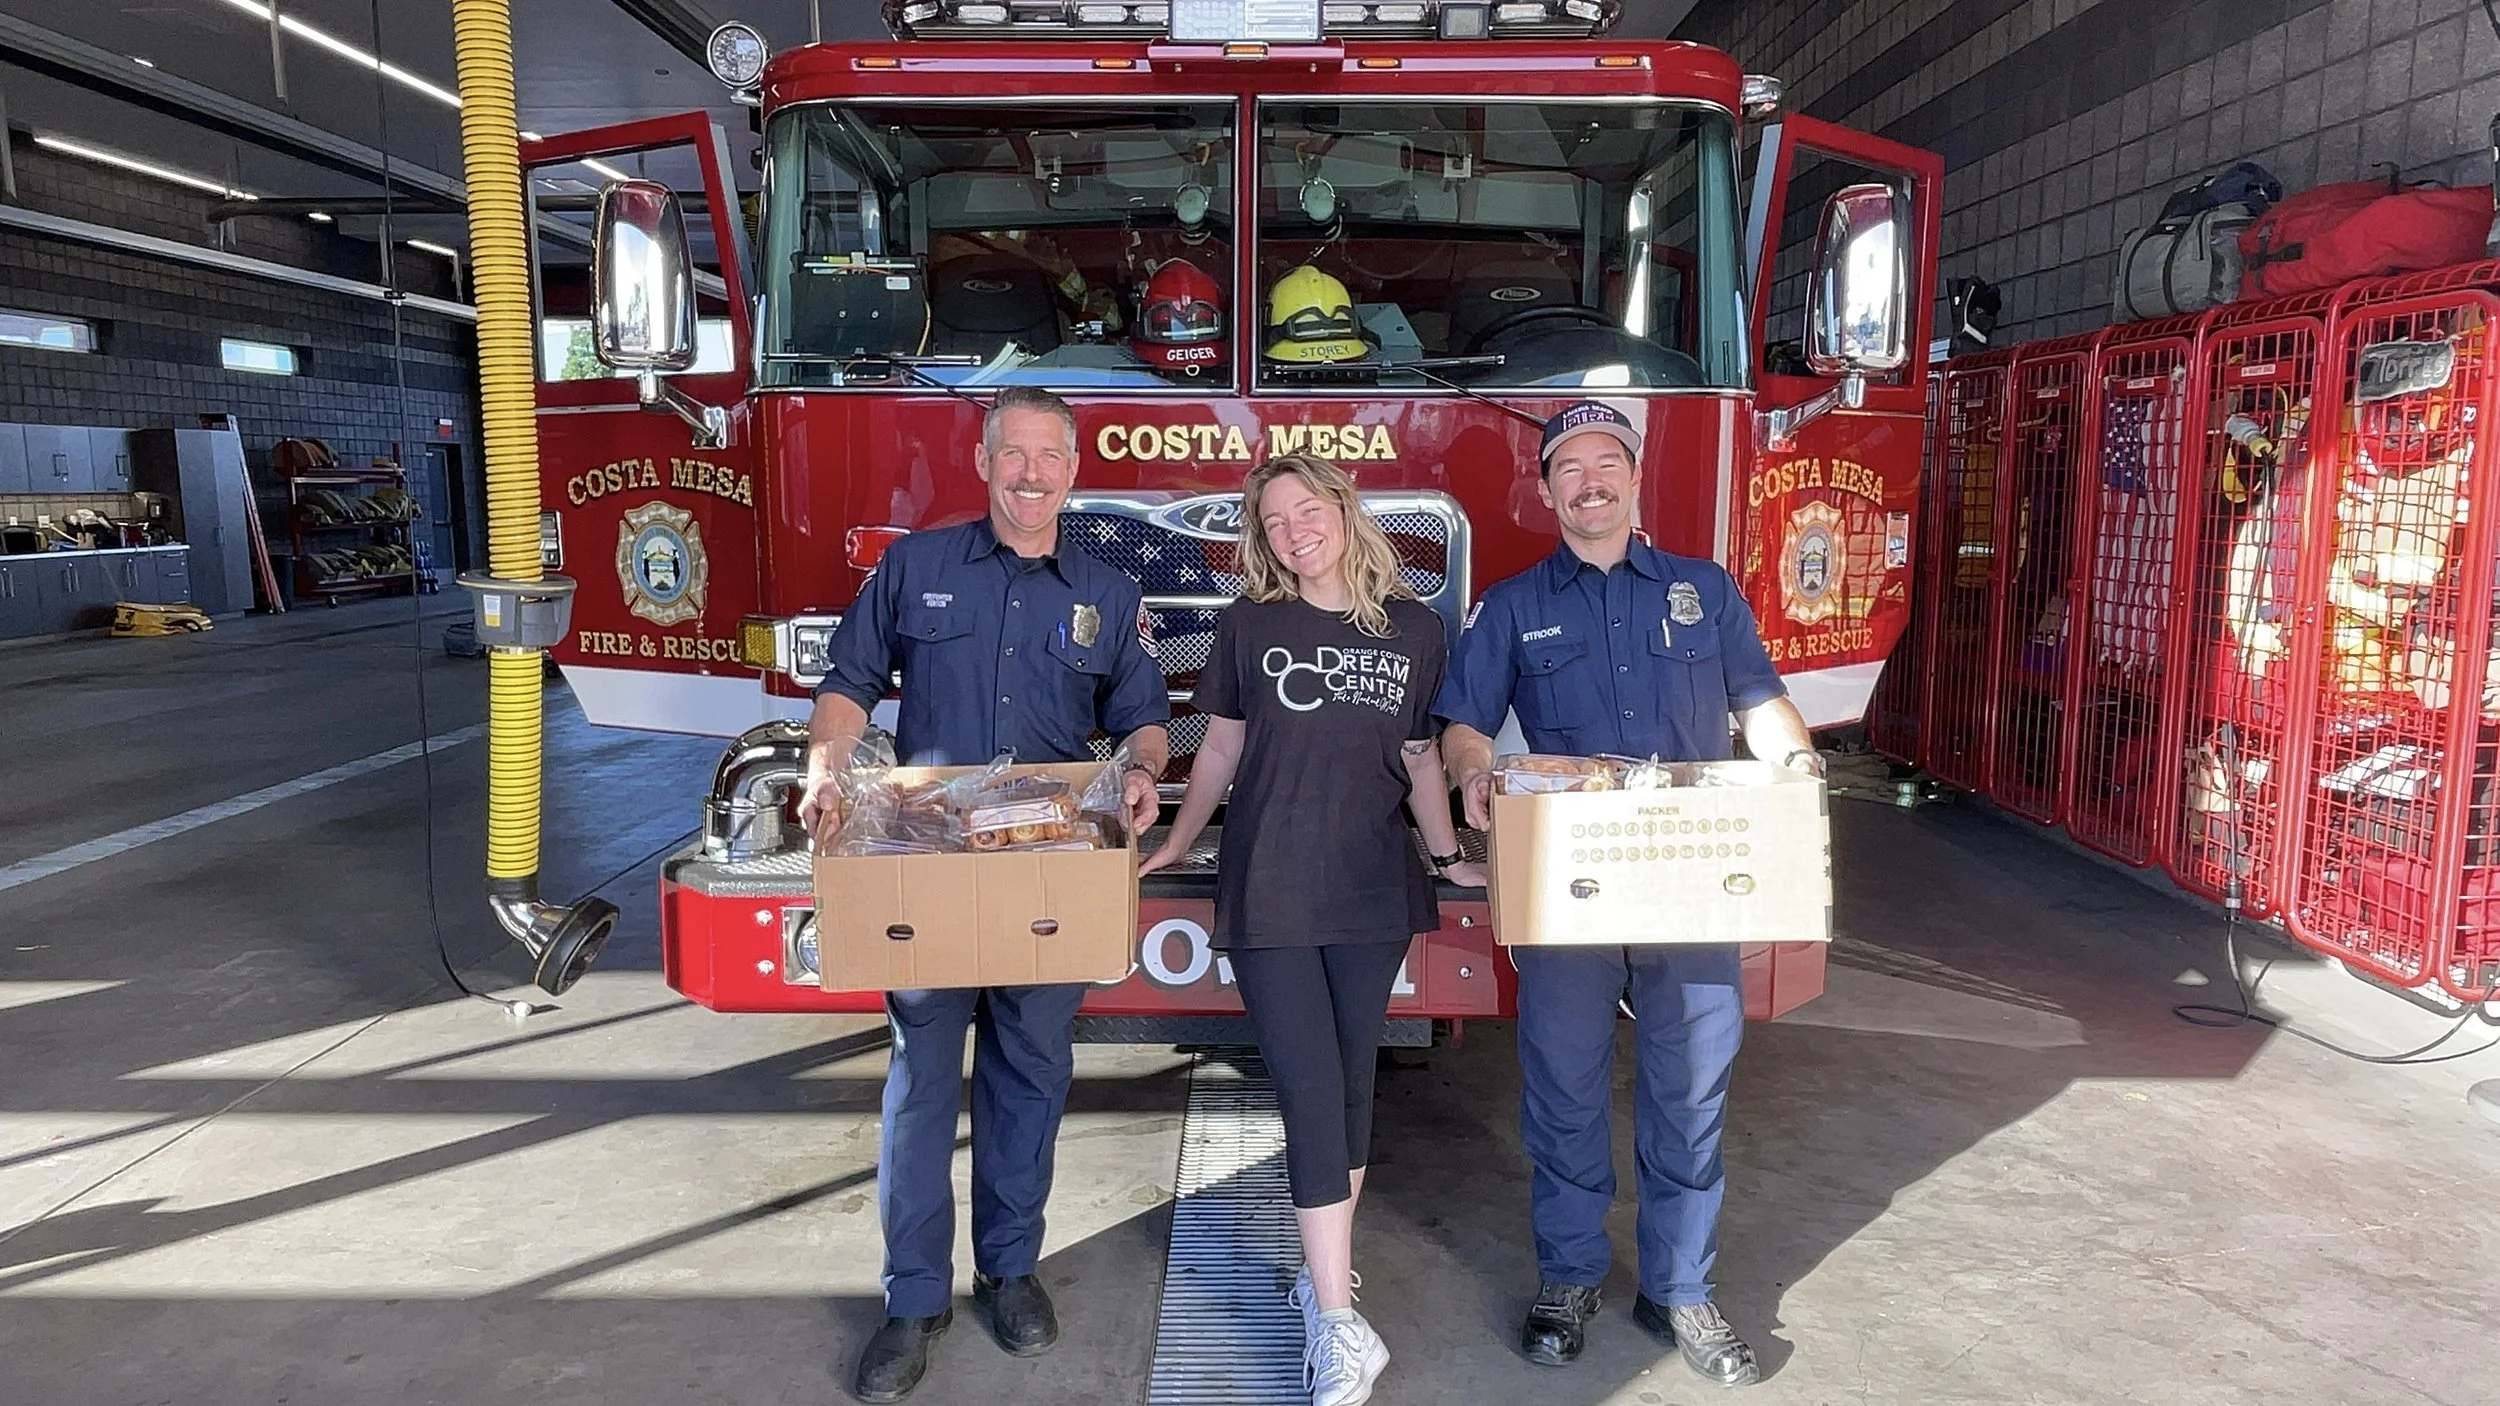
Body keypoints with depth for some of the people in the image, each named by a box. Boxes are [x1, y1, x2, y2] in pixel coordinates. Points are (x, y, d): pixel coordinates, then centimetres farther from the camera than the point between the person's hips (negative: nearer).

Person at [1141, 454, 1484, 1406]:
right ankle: (1341, 1326, -2)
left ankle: (1325, 1270, 27)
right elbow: (1220, 750, 9)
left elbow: (1419, 757, 12)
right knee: (1310, 1092, -5)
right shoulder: (1248, 624, 2)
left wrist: (1448, 857, 9)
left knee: (1351, 1082, 11)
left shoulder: (1414, 629, 5)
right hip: (1268, 894, -2)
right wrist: (1174, 845, 6)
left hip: (1375, 894, 2)